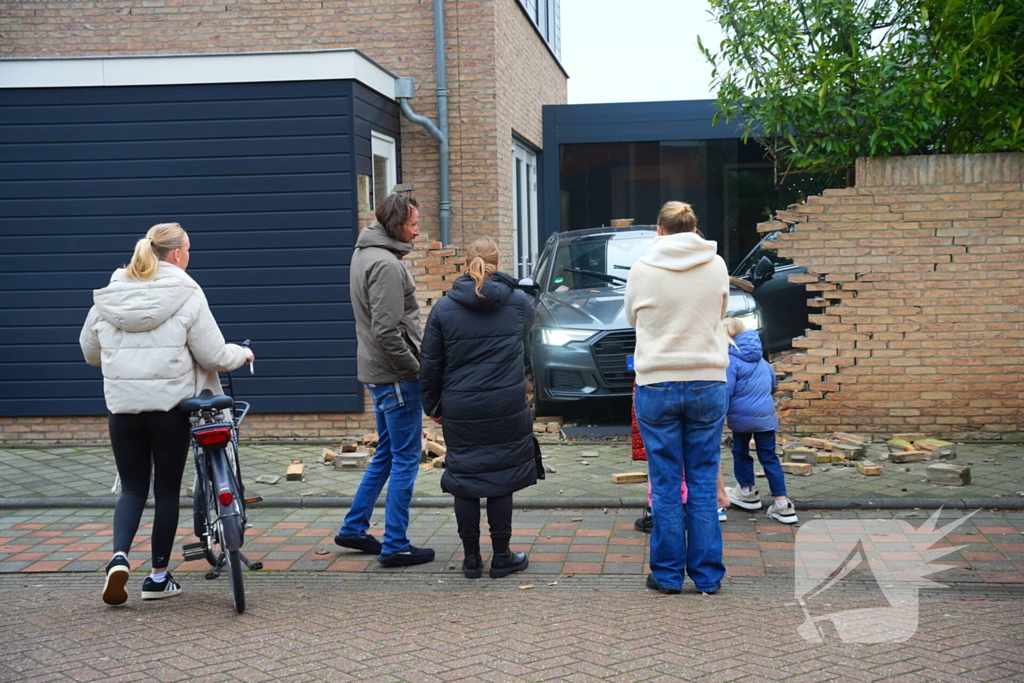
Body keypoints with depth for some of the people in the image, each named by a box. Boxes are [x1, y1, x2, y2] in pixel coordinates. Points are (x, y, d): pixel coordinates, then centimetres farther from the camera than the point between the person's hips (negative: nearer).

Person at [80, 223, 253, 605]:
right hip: (171, 405, -3)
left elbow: (90, 351, 15)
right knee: (167, 489, 9)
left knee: (132, 488, 12)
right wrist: (242, 354, 11)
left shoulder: (108, 297, 5)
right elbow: (213, 356, -9)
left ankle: (119, 556, -11)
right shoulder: (186, 295, -8)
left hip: (122, 405, 3)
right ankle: (158, 577, 16)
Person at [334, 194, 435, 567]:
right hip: (396, 375, -10)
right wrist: (415, 369, -14)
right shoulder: (386, 264, -19)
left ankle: (353, 528, 27)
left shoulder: (364, 254, 13)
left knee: (386, 453, 20)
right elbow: (387, 332, -25)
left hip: (377, 372, 10)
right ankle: (395, 546, 5)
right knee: (405, 459, -1)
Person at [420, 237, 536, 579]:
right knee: (500, 479, 8)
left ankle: (472, 558, 15)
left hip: (459, 410, 0)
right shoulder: (517, 302, -1)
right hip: (507, 407, 0)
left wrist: (432, 406, 13)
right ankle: (501, 557, 14)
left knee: (464, 481, 9)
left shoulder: (444, 308, -2)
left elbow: (430, 364, 1)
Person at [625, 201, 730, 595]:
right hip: (708, 384, 1)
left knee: (665, 485, 5)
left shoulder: (643, 269, -4)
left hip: (657, 384, -1)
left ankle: (668, 574, 11)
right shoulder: (717, 266, 0)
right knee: (703, 483, 7)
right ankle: (707, 575, 11)